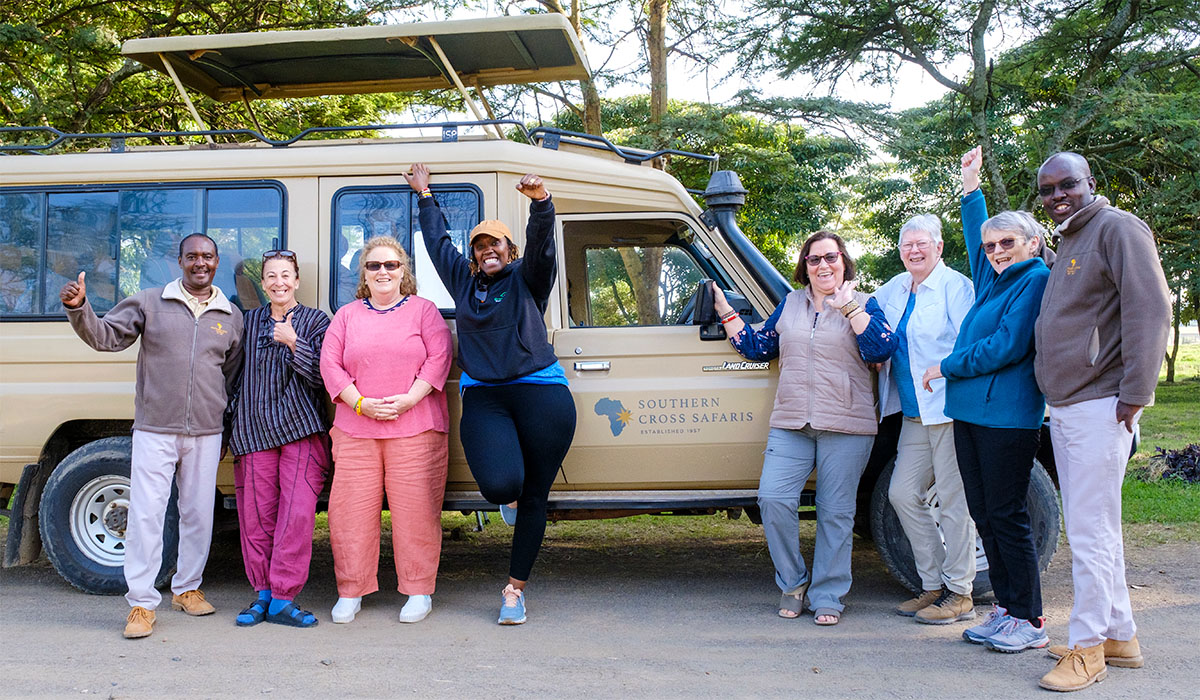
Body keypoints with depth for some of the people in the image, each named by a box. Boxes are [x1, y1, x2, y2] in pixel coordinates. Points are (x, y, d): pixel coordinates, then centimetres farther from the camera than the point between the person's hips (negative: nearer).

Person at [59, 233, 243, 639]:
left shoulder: (231, 317, 10)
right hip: (154, 431, -2)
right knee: (145, 515, -4)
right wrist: (78, 308, -19)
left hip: (206, 434, 2)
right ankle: (141, 604, 4)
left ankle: (187, 589, 26)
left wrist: (227, 430, 15)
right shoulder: (150, 304, 4)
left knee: (199, 514, 9)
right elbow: (105, 336, -1)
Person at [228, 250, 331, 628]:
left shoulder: (316, 321, 7)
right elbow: (234, 373, 20)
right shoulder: (248, 322, 16)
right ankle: (263, 592, 16)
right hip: (253, 431, 3)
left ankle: (283, 597, -2)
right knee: (256, 514, 3)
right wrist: (230, 426, 15)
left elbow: (321, 376, -2)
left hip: (301, 431, -3)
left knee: (298, 512, -9)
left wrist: (293, 343, -15)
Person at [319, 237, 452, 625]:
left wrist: (410, 398, -13)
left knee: (416, 509, -2)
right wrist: (361, 403, -7)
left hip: (415, 429, -2)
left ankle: (419, 592, 10)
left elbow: (439, 358, -1)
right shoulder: (347, 316, 15)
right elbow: (330, 364, 6)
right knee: (351, 509, 1)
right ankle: (350, 593, 15)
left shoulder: (423, 310, 9)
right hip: (355, 430, 2)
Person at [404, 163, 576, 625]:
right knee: (499, 484, -21)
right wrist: (424, 194, 41)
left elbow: (541, 242, -10)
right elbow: (437, 239, 32)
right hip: (483, 398, 2)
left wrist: (540, 201, -29)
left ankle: (515, 588, 13)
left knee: (533, 497, 1)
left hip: (540, 394, -2)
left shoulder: (526, 277, 9)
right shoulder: (463, 280, 18)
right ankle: (509, 495, 19)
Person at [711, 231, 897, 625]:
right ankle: (792, 582, 9)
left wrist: (849, 308, -15)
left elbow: (882, 349, -12)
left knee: (835, 512, 2)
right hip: (790, 423, 3)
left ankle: (827, 596, 16)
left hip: (845, 426, -3)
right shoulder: (790, 304, 15)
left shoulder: (862, 305, 5)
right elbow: (757, 347, 20)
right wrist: (725, 312, 15)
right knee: (773, 498, -11)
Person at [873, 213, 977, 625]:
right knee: (903, 494, 8)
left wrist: (944, 373, -22)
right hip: (914, 413, 8)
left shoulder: (954, 286, -7)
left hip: (949, 409, -8)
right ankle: (934, 586, 19)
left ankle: (959, 594, 7)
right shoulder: (896, 288, 17)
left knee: (952, 501, -3)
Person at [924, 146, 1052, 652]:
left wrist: (947, 367, -7)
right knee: (984, 515, 9)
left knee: (1007, 516, -5)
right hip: (969, 412, 8)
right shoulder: (993, 280, 17)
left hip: (1007, 416, -8)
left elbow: (1007, 346, -15)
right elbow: (976, 235, 35)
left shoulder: (1037, 281, -7)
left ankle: (1029, 621, 4)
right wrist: (971, 185, 34)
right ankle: (1004, 609, 18)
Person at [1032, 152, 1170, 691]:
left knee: (1090, 530, -5)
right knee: (1092, 527, 14)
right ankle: (1119, 634, 25)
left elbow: (1150, 309, -16)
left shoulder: (1117, 228, -9)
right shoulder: (1068, 242, 19)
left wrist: (1135, 393, -18)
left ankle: (1088, 646, 5)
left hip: (1099, 405, -10)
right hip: (1064, 407, 10)